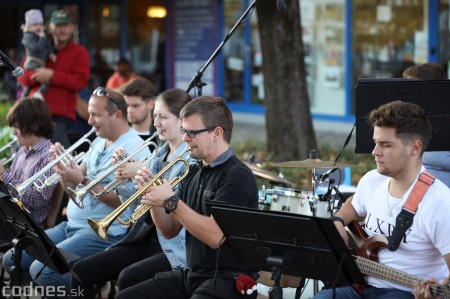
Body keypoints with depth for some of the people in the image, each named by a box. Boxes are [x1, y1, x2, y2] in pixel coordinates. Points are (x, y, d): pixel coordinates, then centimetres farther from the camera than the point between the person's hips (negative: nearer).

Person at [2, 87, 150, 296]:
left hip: (104, 234, -9)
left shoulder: (133, 149, -13)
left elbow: (124, 200, -21)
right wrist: (62, 164, -6)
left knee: (41, 271, -23)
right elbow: (72, 187, 13)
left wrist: (83, 181, -23)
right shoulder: (98, 143, 15)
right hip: (71, 225, 9)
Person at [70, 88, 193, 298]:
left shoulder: (193, 158, -10)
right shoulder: (161, 154, 15)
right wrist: (125, 176, -2)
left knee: (128, 278, -32)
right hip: (148, 240, 8)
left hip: (176, 249, -8)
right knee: (82, 270, -3)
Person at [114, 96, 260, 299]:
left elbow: (216, 236, -22)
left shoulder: (237, 176, -13)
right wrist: (153, 198, -3)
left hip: (227, 282, -8)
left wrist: (171, 202, -19)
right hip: (192, 275, 8)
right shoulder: (193, 173, 12)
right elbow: (170, 231, 14)